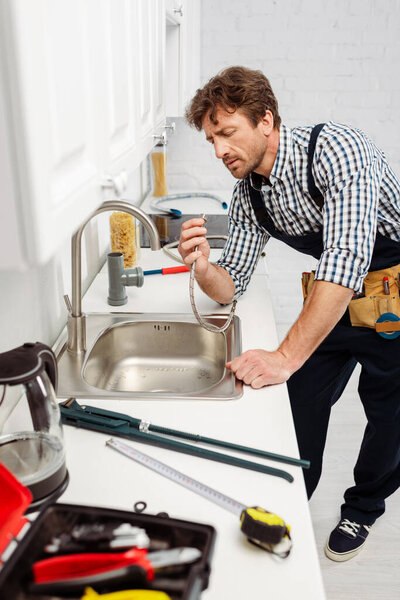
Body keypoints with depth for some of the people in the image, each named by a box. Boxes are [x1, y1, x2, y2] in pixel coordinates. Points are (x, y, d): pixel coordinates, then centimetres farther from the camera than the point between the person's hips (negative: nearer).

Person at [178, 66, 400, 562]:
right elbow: (230, 286, -1)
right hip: (332, 301, 6)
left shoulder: (334, 148, -28)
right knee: (302, 401, 9)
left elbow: (347, 258, -39)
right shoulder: (247, 193, -5)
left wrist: (286, 356, -44)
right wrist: (202, 268, -25)